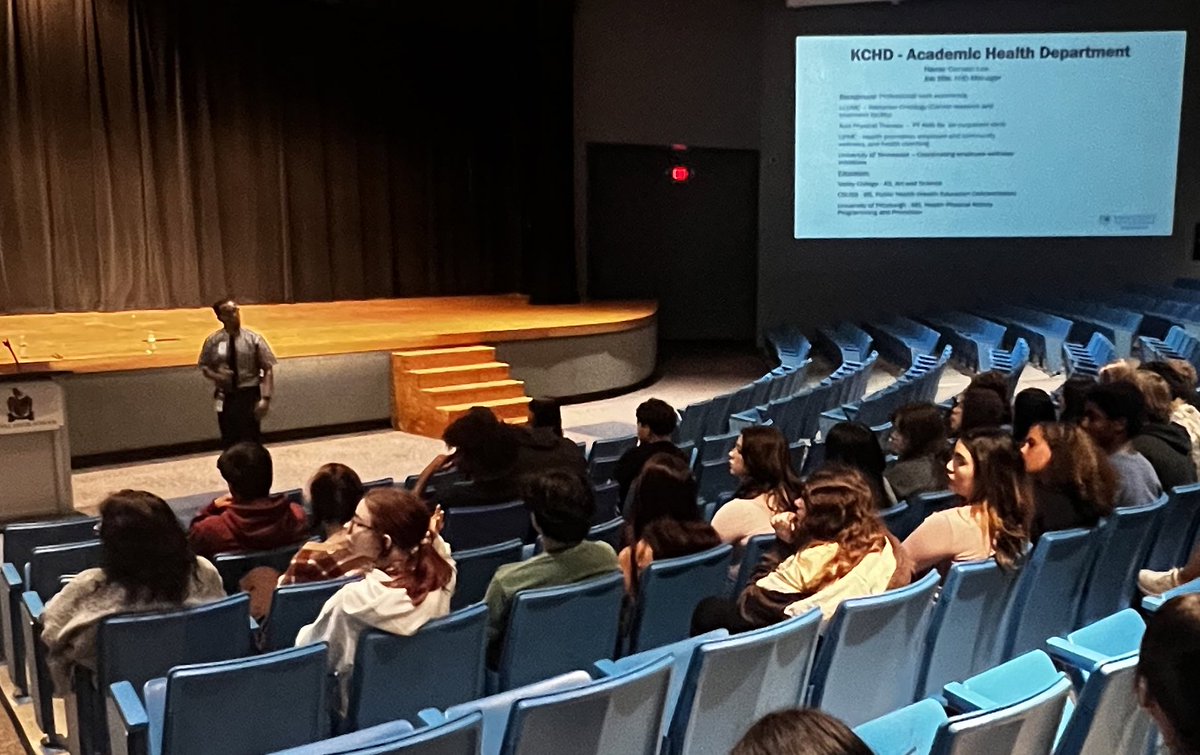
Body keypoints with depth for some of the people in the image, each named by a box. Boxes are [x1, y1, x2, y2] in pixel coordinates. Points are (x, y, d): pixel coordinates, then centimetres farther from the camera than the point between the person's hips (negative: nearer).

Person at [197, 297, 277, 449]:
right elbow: (204, 366, 10)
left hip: (249, 396, -2)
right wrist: (216, 376, -13)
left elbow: (268, 370, -8)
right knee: (229, 442, 13)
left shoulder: (253, 339, -7)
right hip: (226, 398, 2)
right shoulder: (213, 341, -2)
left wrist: (265, 398, -17)